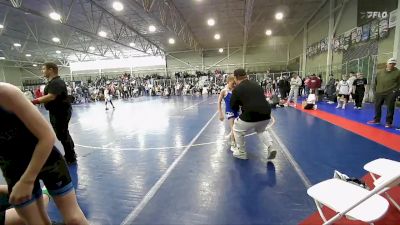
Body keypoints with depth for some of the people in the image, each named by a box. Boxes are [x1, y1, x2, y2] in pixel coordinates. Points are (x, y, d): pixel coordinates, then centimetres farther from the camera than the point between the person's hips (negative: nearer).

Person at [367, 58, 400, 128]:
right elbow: (376, 82, 17)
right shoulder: (380, 72, 10)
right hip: (379, 93, 4)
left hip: (390, 94, -4)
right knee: (377, 106, 11)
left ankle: (388, 122, 10)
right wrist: (375, 90, 12)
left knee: (390, 108, 1)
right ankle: (376, 120, 24)